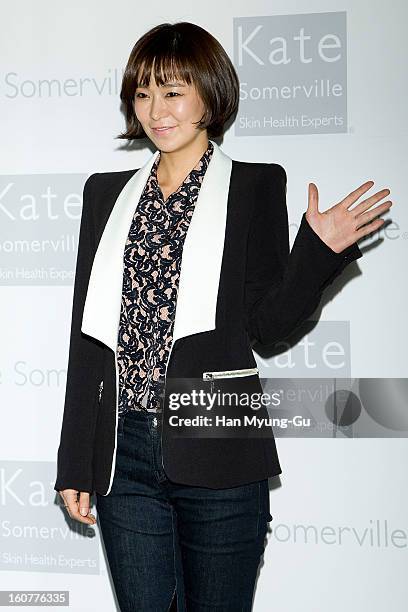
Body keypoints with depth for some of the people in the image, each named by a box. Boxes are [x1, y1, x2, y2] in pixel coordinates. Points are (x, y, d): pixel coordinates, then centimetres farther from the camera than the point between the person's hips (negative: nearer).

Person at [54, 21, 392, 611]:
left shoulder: (255, 186, 2)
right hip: (123, 455, 3)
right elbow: (86, 334, 10)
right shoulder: (108, 193, 11)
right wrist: (75, 465, 8)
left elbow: (266, 324, -1)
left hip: (216, 456, -3)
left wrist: (320, 250, -17)